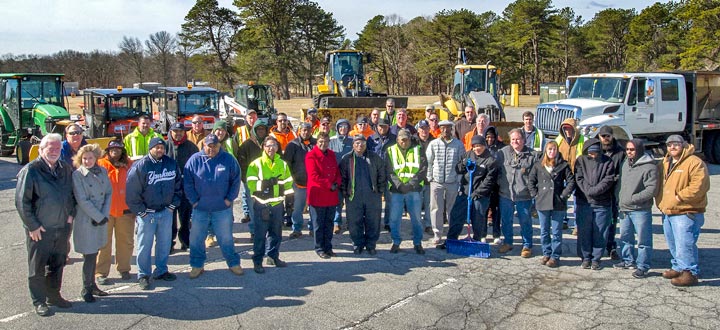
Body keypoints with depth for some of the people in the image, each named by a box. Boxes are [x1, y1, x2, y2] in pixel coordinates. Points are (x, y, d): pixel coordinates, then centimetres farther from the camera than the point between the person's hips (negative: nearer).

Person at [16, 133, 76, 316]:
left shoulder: (66, 169, 5)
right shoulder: (30, 170, -12)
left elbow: (73, 193, 17)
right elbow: (21, 201, -12)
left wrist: (71, 215, 6)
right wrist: (32, 225, -12)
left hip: (62, 227, 5)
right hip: (39, 230, -5)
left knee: (57, 264, 16)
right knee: (37, 267, 6)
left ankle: (54, 295, 31)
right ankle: (39, 301, 18)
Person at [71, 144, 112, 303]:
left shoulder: (102, 171, 6)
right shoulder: (77, 175, -9)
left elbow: (109, 193, 5)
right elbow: (82, 201, -13)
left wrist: (105, 215, -7)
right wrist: (99, 217, -13)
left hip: (101, 220, 5)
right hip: (85, 222, -5)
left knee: (94, 254, 13)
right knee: (89, 256, 0)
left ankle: (92, 285, 26)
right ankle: (86, 289, 14)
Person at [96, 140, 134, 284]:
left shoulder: (129, 165, 6)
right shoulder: (101, 165, -2)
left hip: (125, 209, 3)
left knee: (126, 241, 11)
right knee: (103, 243, 3)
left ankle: (124, 269, 26)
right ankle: (100, 273, 10)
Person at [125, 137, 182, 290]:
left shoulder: (171, 164, 3)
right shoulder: (140, 166, -11)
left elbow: (178, 186, 11)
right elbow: (132, 191, -11)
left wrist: (173, 205, 5)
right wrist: (140, 211, -10)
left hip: (166, 212, 4)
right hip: (146, 213, -4)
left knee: (164, 243, 13)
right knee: (145, 245, 3)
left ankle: (161, 271, 28)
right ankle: (143, 275, 15)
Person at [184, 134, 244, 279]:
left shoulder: (228, 159, -3)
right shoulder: (194, 160, -4)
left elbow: (236, 180, 2)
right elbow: (187, 182, 0)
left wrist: (229, 199, -3)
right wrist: (193, 200, -5)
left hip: (223, 208, -1)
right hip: (200, 208, 1)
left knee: (226, 238, 11)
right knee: (196, 238, 9)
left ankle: (234, 263, 26)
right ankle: (197, 265, 24)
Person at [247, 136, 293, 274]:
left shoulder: (282, 164, 9)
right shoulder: (256, 164, -6)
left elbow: (288, 183, 13)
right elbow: (251, 184, -14)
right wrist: (267, 183, -24)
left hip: (277, 203, 5)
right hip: (261, 204, -5)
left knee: (276, 232, 15)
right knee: (260, 234, -2)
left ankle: (273, 256, 31)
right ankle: (257, 261, 7)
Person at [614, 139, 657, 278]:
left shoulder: (649, 166, -13)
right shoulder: (625, 164, 12)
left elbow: (651, 189, -18)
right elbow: (619, 183, 20)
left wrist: (632, 199, -18)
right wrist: (619, 199, 8)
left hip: (641, 210, -8)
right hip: (624, 209, 8)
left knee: (643, 240, 1)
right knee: (625, 237, 18)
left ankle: (643, 266, 10)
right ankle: (628, 260, 33)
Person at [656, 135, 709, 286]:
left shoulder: (694, 163, -11)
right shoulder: (664, 164, 15)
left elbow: (699, 186, -20)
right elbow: (659, 185, 25)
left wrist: (679, 197, -18)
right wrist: (660, 202, 10)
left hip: (686, 213, -8)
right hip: (667, 212, 8)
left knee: (684, 245, -8)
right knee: (673, 245, 18)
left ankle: (690, 273, 2)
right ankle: (678, 268, 32)